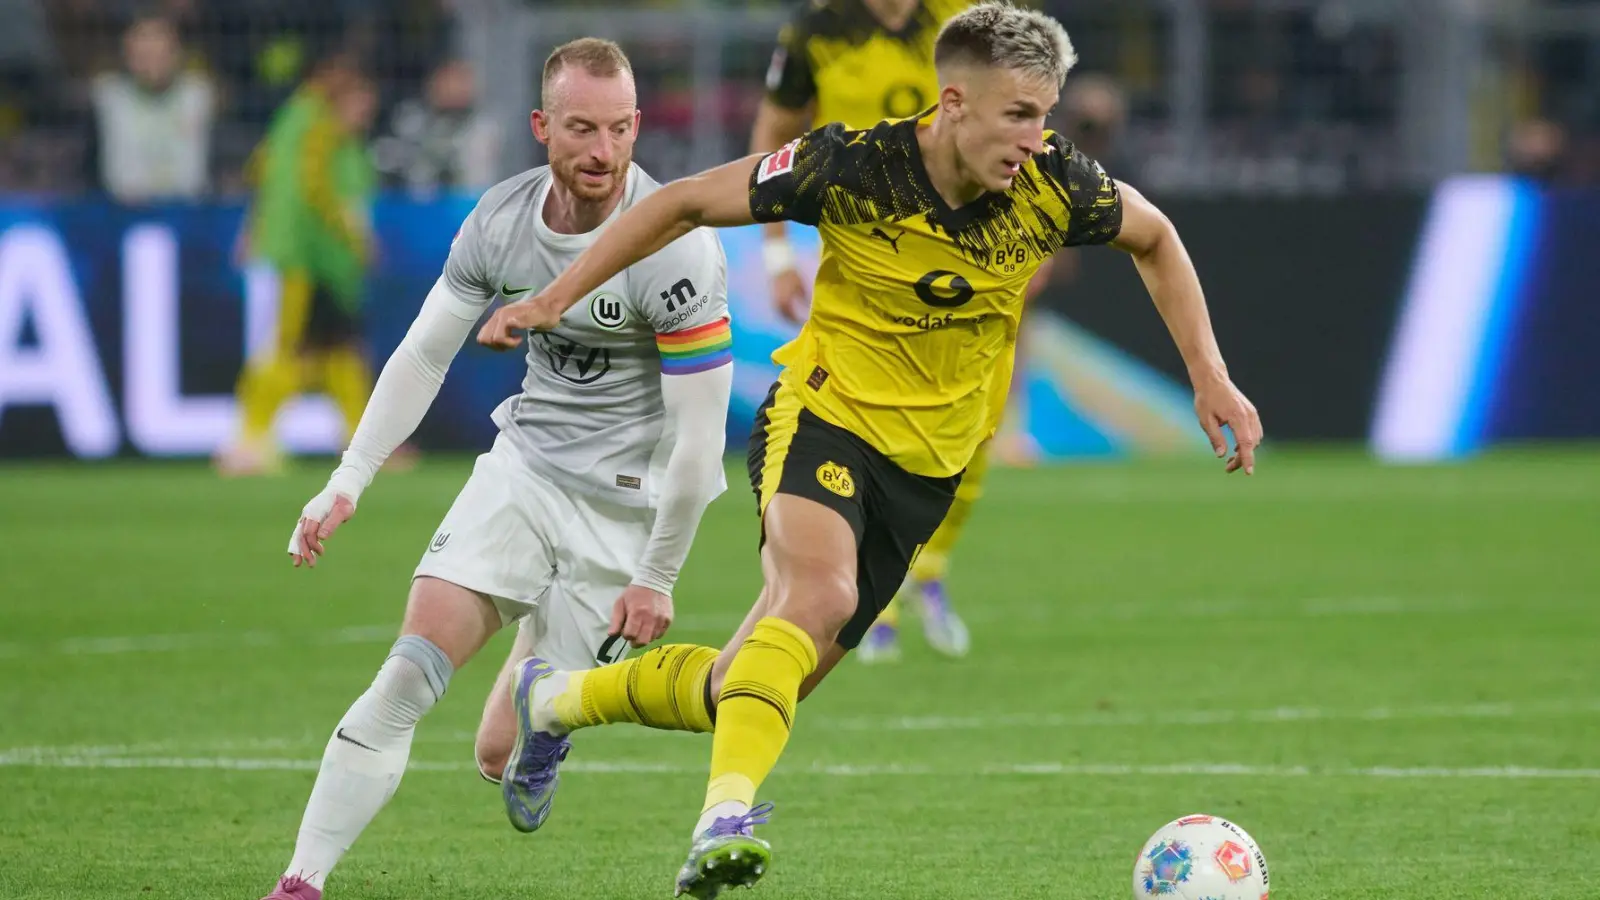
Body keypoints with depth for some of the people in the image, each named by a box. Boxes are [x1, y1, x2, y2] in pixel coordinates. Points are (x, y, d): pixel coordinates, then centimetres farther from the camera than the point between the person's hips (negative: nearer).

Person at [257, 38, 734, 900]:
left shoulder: (677, 251, -21)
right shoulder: (501, 218, -4)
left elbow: (699, 435, -17)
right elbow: (424, 353, 8)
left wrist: (656, 577, -12)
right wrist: (348, 481, 0)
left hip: (626, 502, -4)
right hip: (523, 464, 4)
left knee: (507, 750, -2)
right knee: (413, 664, -15)